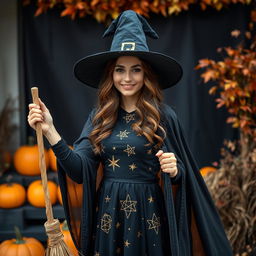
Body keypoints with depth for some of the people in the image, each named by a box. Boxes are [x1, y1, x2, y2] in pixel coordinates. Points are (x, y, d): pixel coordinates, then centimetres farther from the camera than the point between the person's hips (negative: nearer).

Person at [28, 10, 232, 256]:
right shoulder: (99, 116, 3)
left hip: (149, 216, -2)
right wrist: (50, 131, -17)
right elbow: (79, 169, -7)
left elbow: (182, 176, -1)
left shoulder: (163, 116, -5)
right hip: (108, 215, 3)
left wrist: (174, 170, -23)